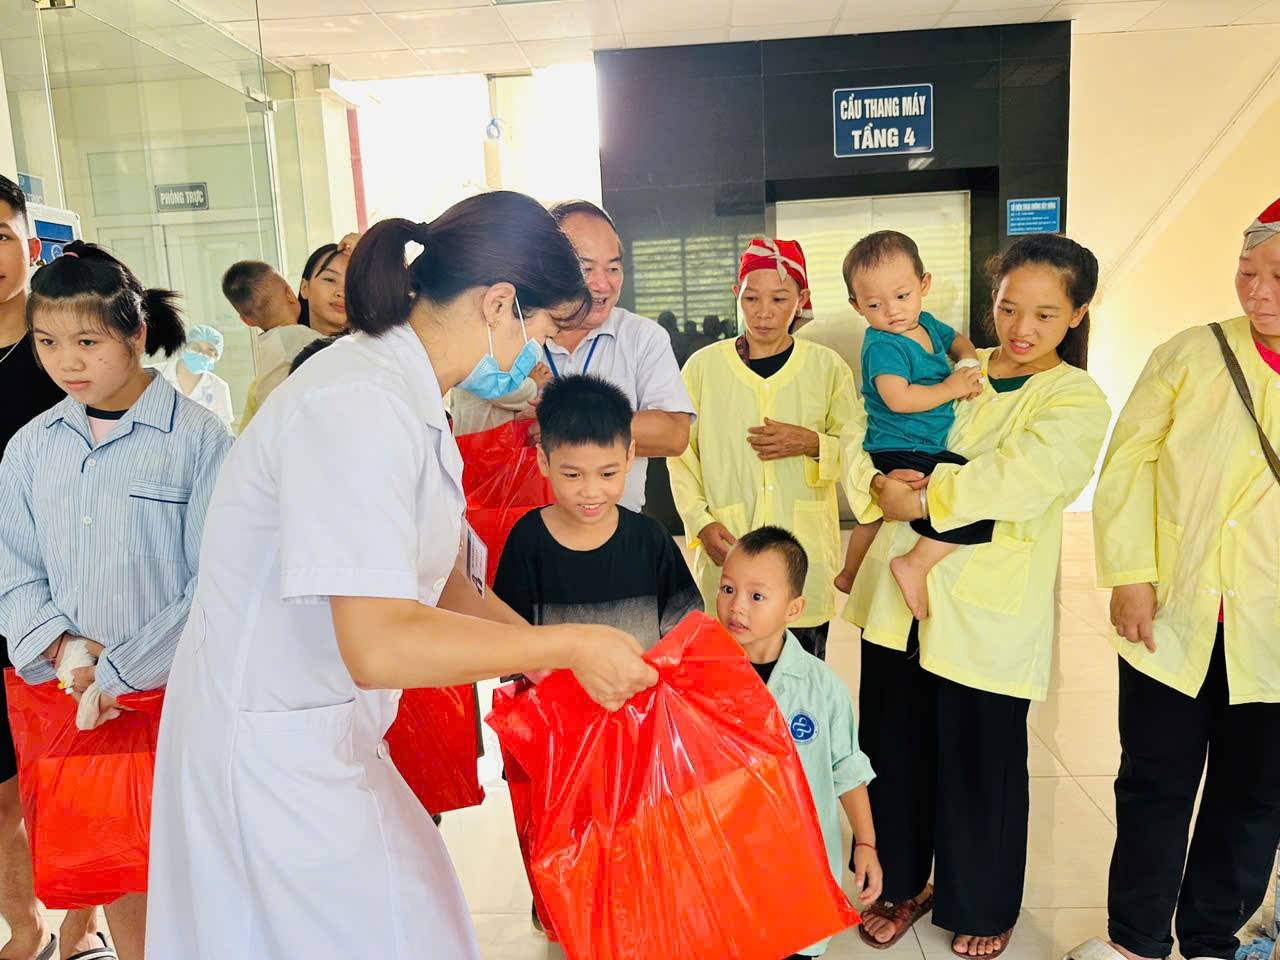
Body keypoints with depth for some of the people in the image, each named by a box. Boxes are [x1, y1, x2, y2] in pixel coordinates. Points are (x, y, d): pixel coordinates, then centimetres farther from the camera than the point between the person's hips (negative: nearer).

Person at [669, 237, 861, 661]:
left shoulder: (827, 367, 4)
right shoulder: (703, 366, 3)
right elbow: (681, 455, 7)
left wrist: (813, 444, -11)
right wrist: (702, 522, -5)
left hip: (804, 548, 1)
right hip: (728, 550, 0)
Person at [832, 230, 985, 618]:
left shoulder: (927, 324, 6)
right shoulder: (882, 345, -20)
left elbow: (958, 340, 27)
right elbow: (899, 398, -32)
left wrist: (969, 364, 4)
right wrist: (951, 387, -20)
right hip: (901, 456, -10)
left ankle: (849, 574, 49)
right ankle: (915, 566, -13)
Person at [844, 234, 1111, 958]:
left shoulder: (1079, 402, -4)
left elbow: (1017, 480, -20)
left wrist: (922, 499, -17)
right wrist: (879, 482, -15)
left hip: (989, 612, -4)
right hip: (900, 591, 4)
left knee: (981, 761, 8)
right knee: (895, 747, 13)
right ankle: (904, 883, 36)